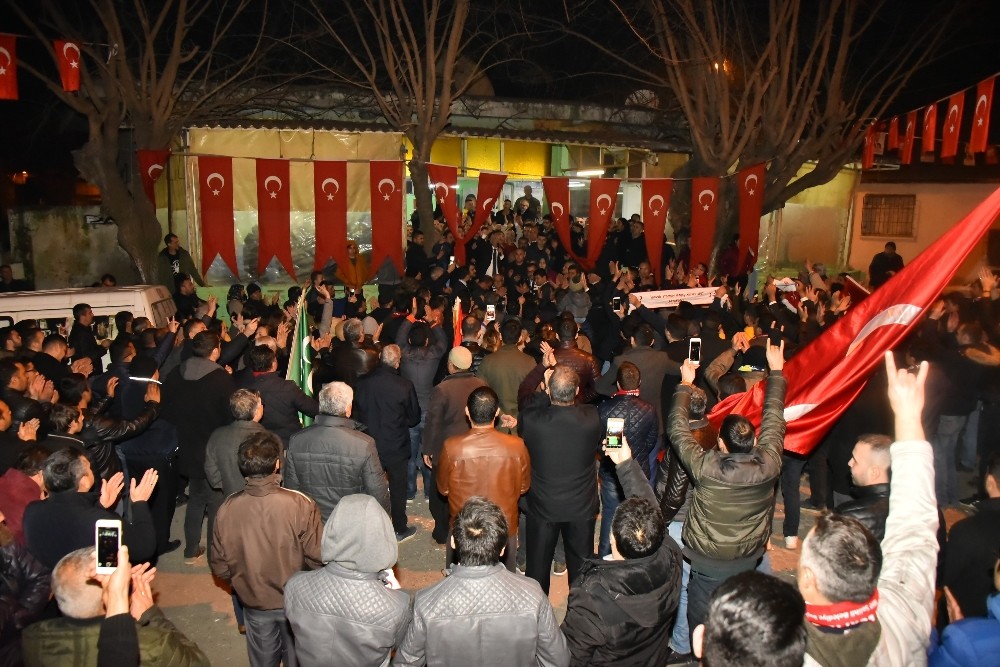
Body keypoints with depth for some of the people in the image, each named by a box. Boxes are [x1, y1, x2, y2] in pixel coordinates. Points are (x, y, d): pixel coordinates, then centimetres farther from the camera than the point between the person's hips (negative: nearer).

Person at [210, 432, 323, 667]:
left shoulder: (227, 508, -20)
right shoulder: (299, 505, -30)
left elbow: (219, 568, -8)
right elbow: (317, 559, -22)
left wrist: (243, 582, 12)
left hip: (254, 604, 2)